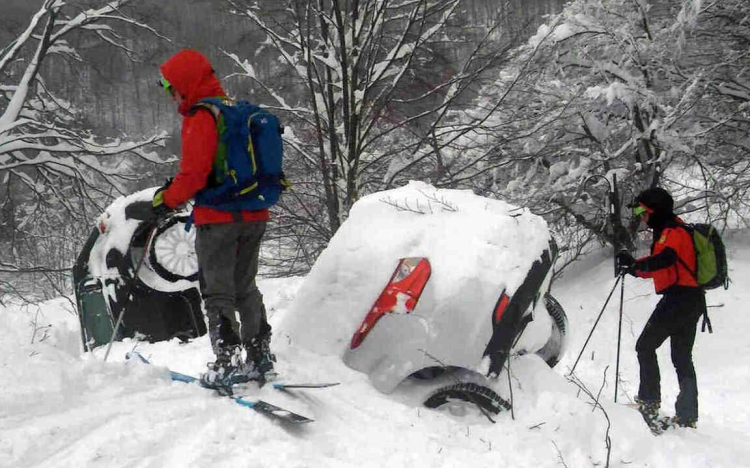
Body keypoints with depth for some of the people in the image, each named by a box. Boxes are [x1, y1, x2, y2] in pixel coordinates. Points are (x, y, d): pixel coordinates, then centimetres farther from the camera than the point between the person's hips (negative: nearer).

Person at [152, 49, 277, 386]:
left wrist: (168, 199, -5)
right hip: (254, 216, 8)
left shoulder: (200, 118, -14)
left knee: (217, 291, 0)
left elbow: (195, 173, -21)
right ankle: (260, 357, 20)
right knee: (245, 287, 17)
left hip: (218, 219, -8)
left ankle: (229, 361, -2)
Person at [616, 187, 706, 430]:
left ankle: (649, 401, -6)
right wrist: (636, 267, 14)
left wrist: (636, 264, -34)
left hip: (678, 298, -10)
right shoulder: (668, 231, 21)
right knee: (682, 358, 10)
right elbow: (661, 268, 27)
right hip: (691, 301, 10)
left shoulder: (672, 231, -11)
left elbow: (665, 259, -31)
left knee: (645, 345, -4)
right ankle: (687, 416, 11)